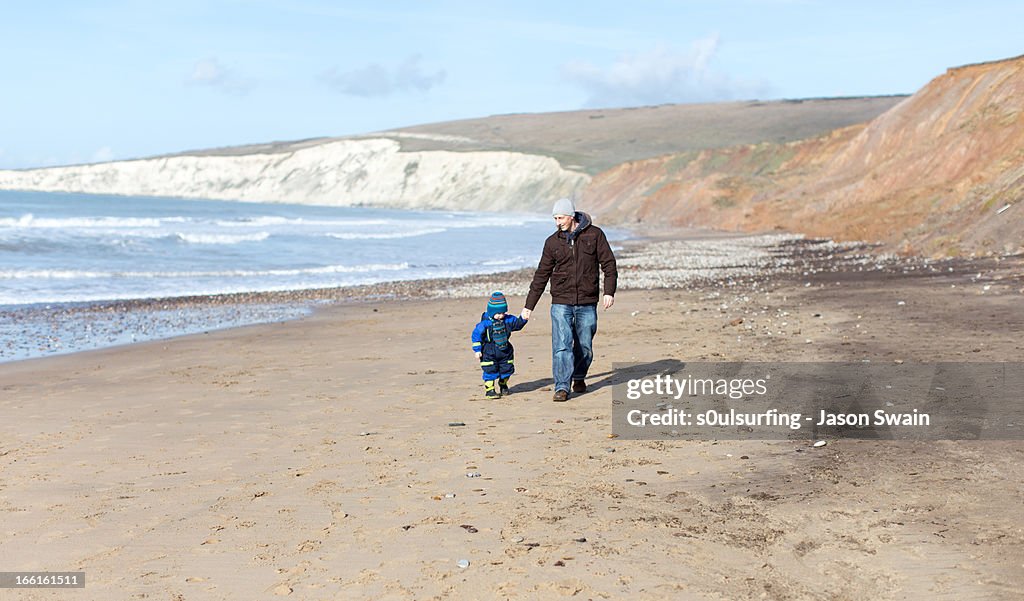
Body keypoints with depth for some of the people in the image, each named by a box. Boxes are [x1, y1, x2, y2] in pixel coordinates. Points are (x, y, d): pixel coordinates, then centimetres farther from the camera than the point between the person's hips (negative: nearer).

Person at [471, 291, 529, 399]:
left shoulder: (508, 320, -1)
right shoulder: (485, 323, -16)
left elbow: (517, 324, 14)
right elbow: (476, 335, -13)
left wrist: (523, 319, -7)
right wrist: (477, 350, -14)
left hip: (505, 350, 5)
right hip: (489, 352, -5)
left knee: (507, 369, 12)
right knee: (490, 370, -6)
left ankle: (502, 384, 36)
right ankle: (489, 389, 5)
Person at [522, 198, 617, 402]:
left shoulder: (594, 234, 1)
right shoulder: (553, 242, 6)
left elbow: (608, 263, 3)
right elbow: (541, 275, 10)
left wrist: (609, 291, -8)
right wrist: (529, 305, 10)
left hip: (587, 303, 0)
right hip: (561, 302, 1)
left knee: (584, 346, 8)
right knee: (561, 345, -10)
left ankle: (579, 377, 32)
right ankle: (562, 387, -8)